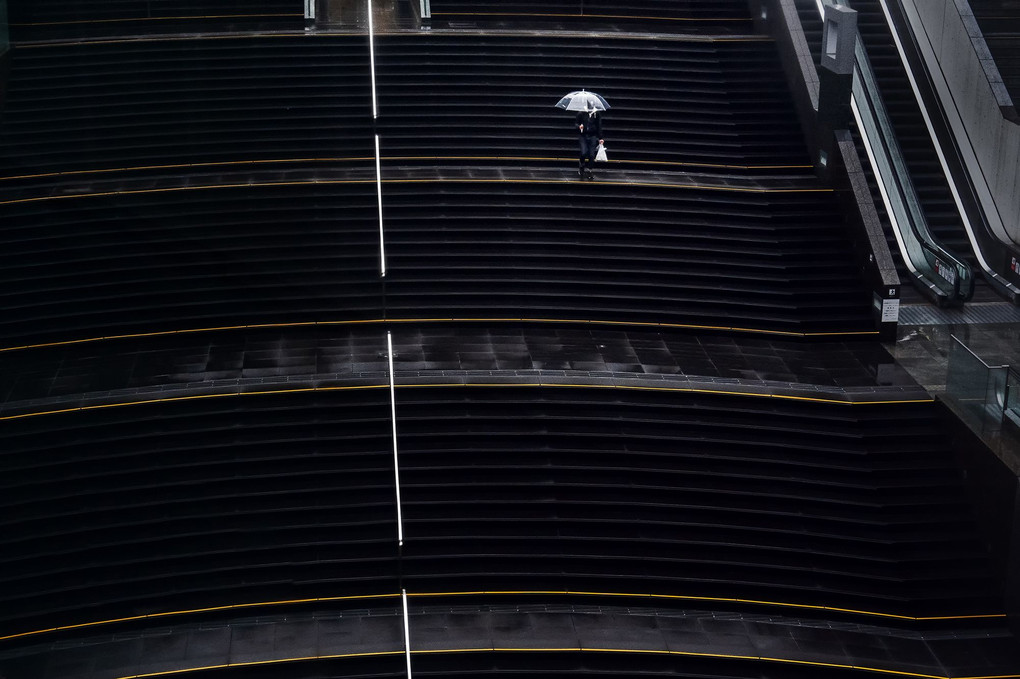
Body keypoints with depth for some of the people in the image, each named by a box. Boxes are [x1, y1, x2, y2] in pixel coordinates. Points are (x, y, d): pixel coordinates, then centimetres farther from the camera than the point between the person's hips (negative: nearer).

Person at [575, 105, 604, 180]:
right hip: (583, 136, -1)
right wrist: (579, 126, -15)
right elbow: (576, 123, 9)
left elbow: (599, 126, 8)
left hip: (593, 137, 1)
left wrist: (600, 138, 5)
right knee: (584, 153, -15)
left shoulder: (596, 114, 3)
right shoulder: (581, 114, 0)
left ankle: (590, 170, 12)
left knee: (592, 155, -3)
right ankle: (581, 166, 14)